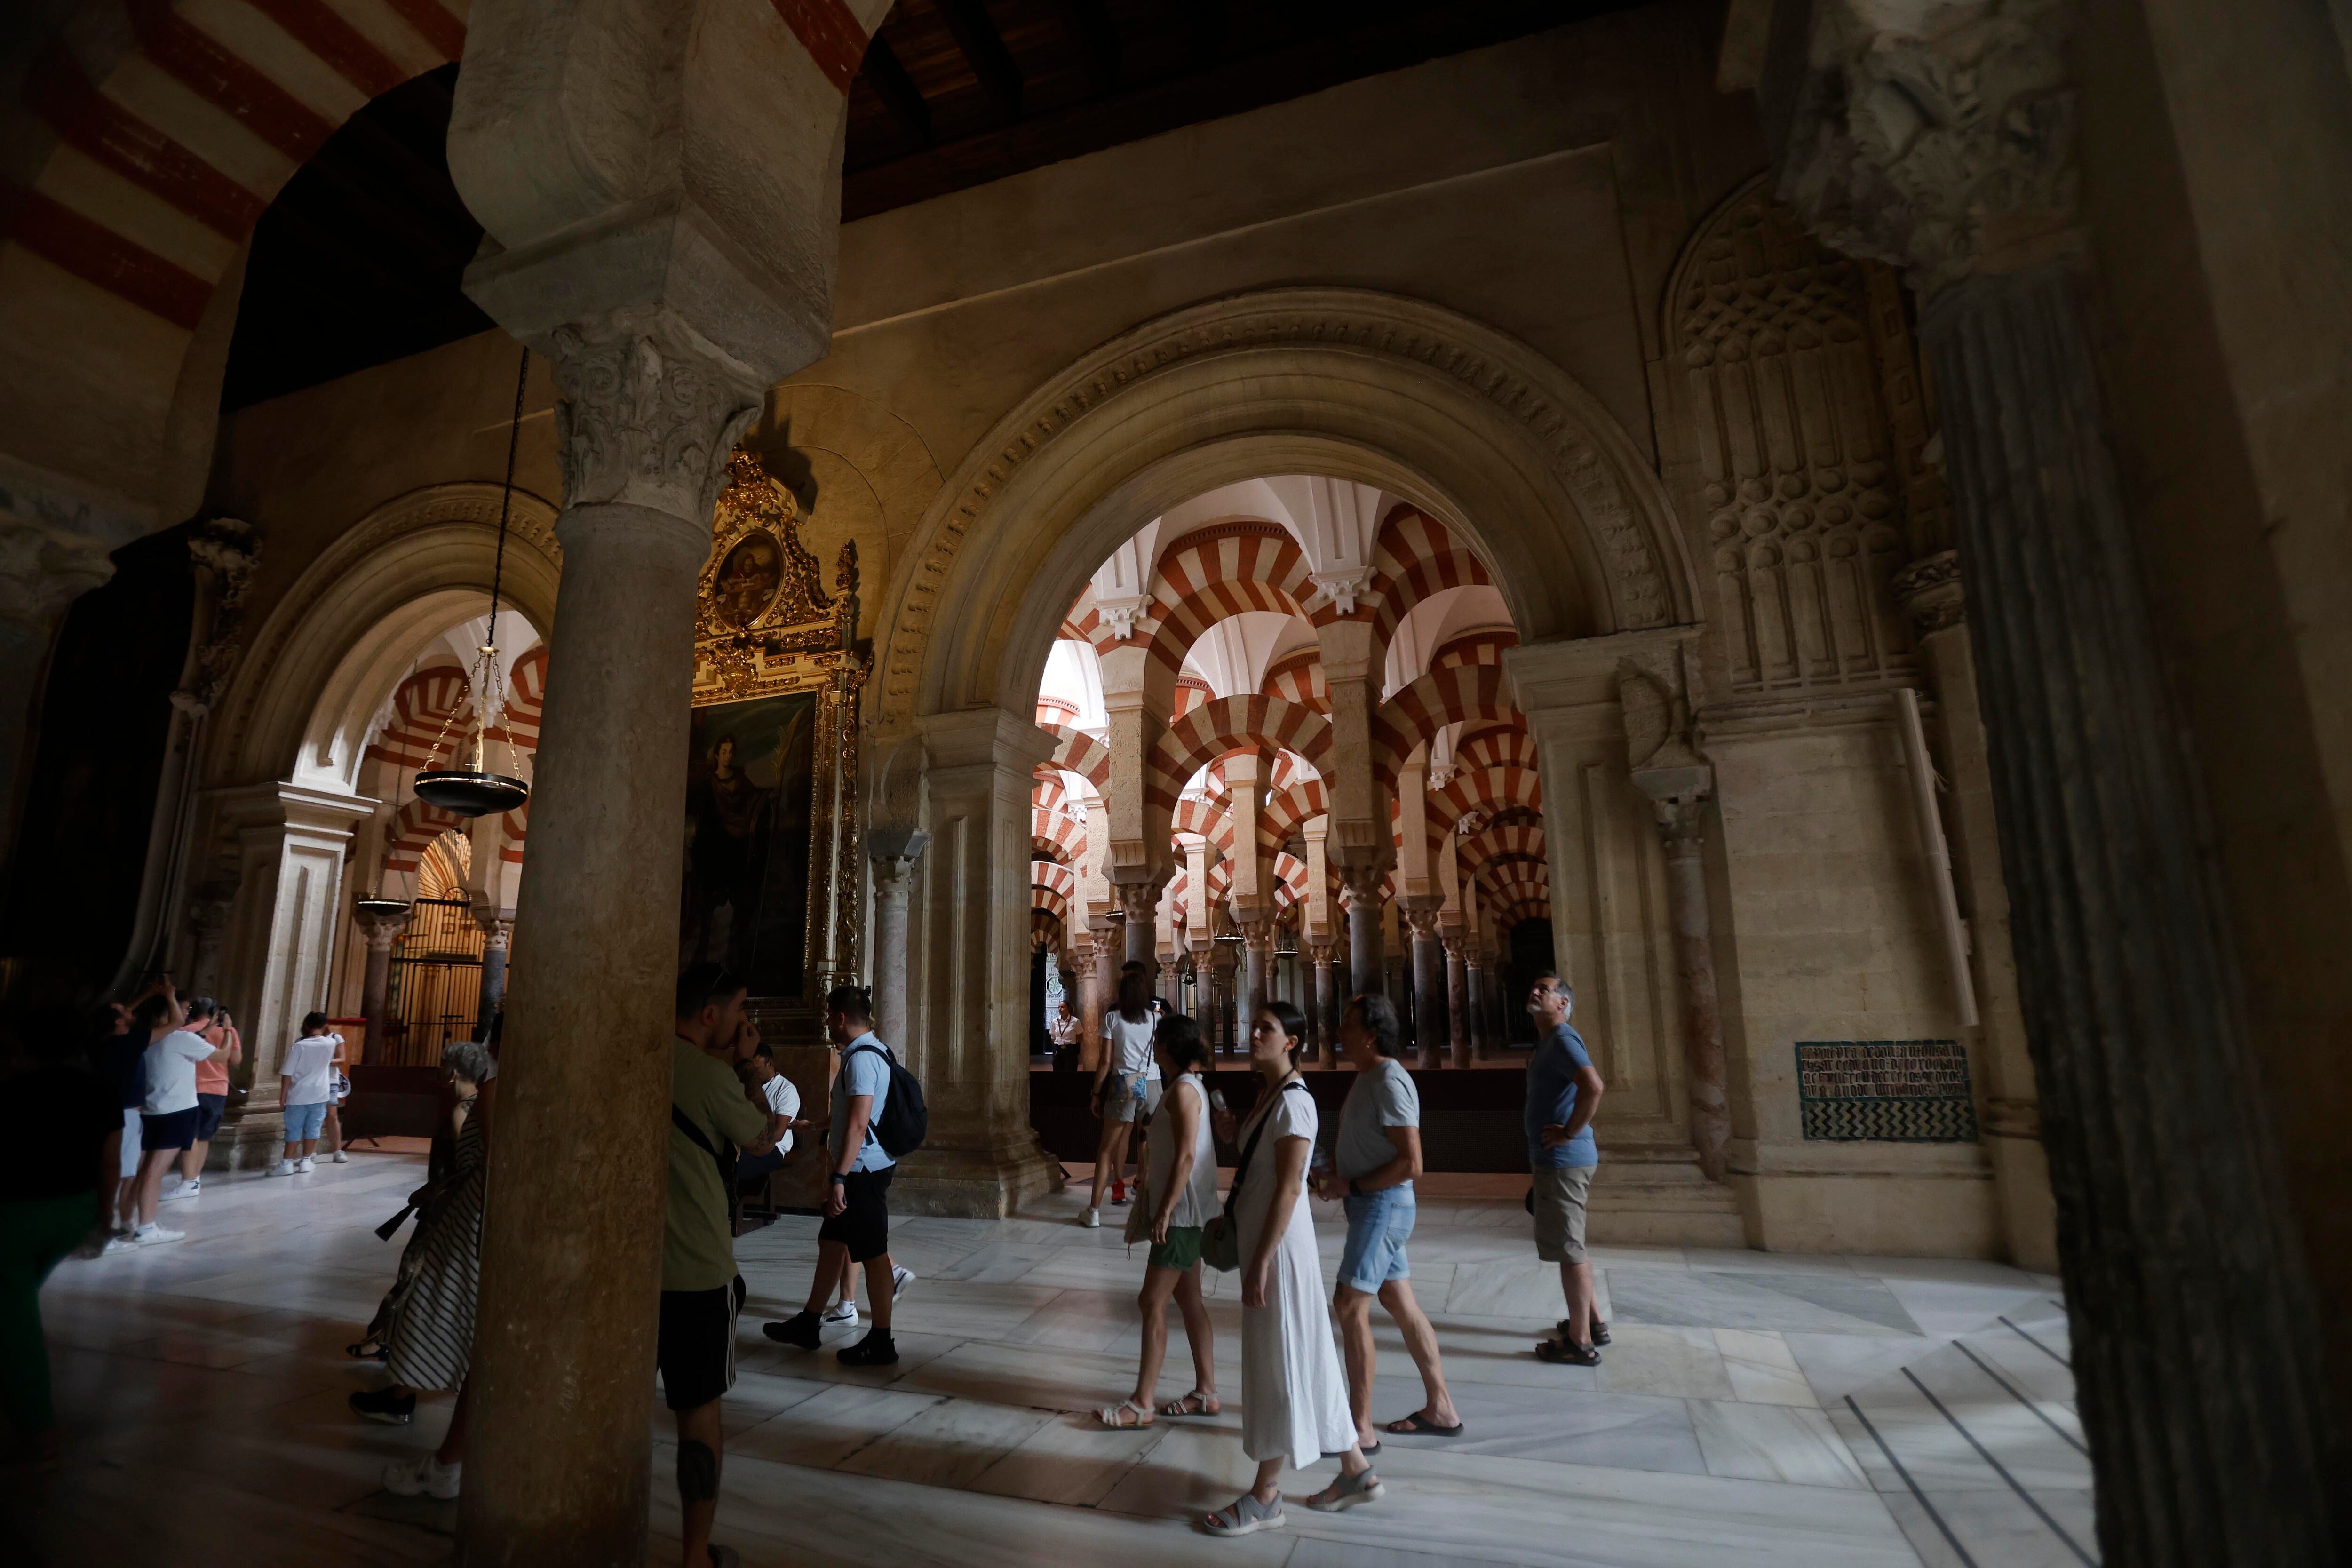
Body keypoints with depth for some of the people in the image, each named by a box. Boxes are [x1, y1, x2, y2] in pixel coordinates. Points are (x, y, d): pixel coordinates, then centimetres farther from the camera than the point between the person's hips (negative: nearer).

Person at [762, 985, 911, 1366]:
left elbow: (859, 1123, -27)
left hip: (863, 1169, -10)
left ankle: (881, 1343, 13)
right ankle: (808, 1324, 33)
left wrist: (839, 1178, -28)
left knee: (872, 1254, 1)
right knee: (832, 1242, 19)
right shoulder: (872, 1050, 11)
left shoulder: (861, 1058, -21)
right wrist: (828, 1125, 36)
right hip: (862, 1168, 10)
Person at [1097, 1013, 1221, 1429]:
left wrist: (1165, 1210, -22)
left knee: (1153, 1303, -3)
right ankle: (1206, 1392, 24)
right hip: (1185, 1211, 10)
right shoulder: (1190, 1085, 11)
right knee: (1189, 1299, 15)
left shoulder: (1183, 1089, -18)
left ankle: (1142, 1403, 6)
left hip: (1180, 1211, -10)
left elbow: (1186, 1156, -23)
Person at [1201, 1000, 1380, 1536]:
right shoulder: (1268, 1094, 8)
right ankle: (1356, 1471, 32)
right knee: (1305, 1357, 18)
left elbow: (1289, 1188, -22)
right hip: (1262, 1236, 9)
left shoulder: (1293, 1101, -19)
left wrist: (1261, 1262, -20)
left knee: (1278, 1361, 5)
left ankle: (1264, 1498, 21)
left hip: (1280, 1242, -9)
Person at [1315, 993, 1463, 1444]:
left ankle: (1361, 1428, 6)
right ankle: (1440, 1409, 27)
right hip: (1370, 1205, 10)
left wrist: (1351, 1186, -18)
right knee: (1403, 1305, 16)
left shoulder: (1390, 1081, -20)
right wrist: (1337, 1164, 0)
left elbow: (1411, 1162, -24)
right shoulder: (1367, 1076, 9)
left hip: (1383, 1205, -10)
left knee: (1349, 1306, -5)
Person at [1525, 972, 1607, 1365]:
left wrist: (1570, 1132, -23)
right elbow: (1586, 1083, 29)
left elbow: (1593, 1086, -32)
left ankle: (1580, 1343, 7)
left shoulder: (1562, 1040, -16)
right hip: (1556, 1159, 11)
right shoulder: (1548, 1041, 16)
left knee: (1568, 1249, -2)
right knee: (1571, 1247, 20)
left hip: (1563, 1160, -11)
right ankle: (1591, 1323, 33)